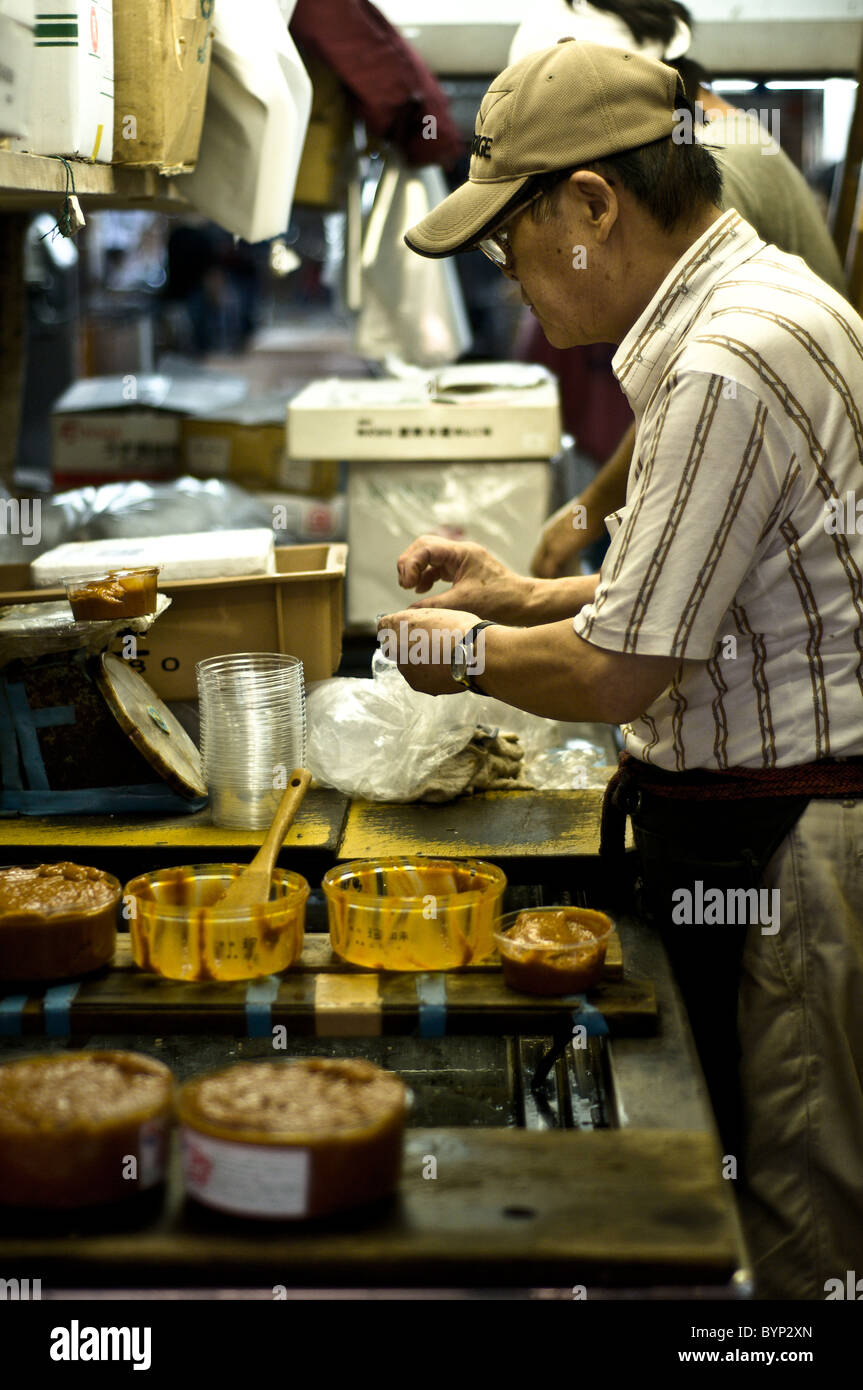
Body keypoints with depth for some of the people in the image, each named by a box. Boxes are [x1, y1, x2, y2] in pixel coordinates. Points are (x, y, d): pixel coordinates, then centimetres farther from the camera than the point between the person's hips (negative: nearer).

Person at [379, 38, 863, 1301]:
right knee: (751, 1183, 19)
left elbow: (617, 675, -20)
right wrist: (532, 594, 15)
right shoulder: (755, 301, 10)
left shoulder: (729, 365, -24)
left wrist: (470, 652, -2)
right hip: (744, 827, 10)